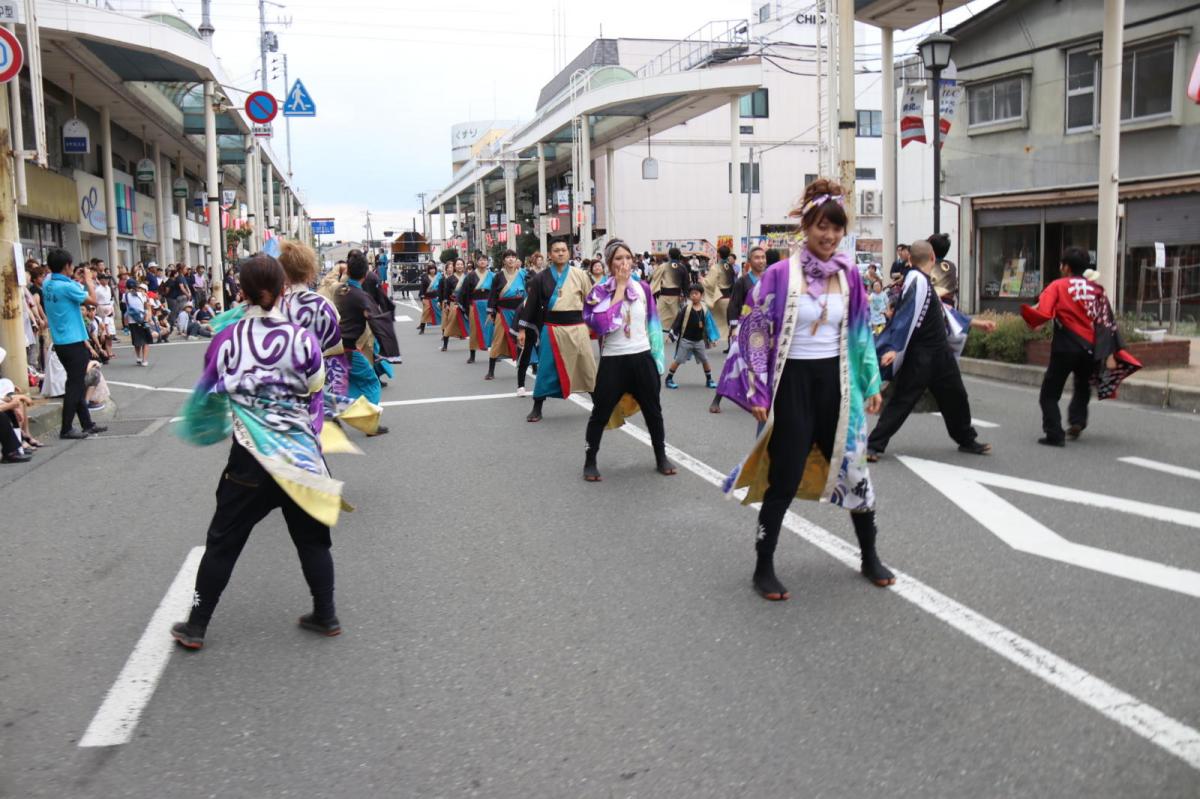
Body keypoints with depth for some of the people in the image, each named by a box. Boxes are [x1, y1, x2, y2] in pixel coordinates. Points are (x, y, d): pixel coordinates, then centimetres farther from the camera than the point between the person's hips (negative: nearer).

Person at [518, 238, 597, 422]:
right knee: (547, 368, 3)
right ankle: (537, 408, 14)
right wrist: (523, 329, 1)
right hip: (551, 328, 0)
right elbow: (531, 303, 4)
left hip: (576, 327, 0)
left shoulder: (579, 275, 1)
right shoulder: (541, 277, 1)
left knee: (587, 367, 6)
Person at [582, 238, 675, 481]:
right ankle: (590, 461, 17)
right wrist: (620, 288, -17)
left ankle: (661, 457, 27)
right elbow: (603, 324, -23)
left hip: (642, 358, 3)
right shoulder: (599, 291, -7)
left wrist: (657, 356, 11)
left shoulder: (643, 288, 4)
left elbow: (652, 322, 12)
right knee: (601, 413, 2)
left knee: (653, 411, 12)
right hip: (613, 360, -3)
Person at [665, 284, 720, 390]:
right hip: (686, 340, -3)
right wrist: (673, 333, -12)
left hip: (699, 341, 3)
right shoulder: (687, 308, -12)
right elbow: (678, 321, -10)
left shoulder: (705, 309, -2)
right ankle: (669, 379, 11)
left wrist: (712, 338, 8)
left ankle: (709, 380, 24)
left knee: (705, 360, 10)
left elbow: (709, 324, 7)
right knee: (678, 360, 0)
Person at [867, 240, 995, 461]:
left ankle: (966, 440, 34)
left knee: (955, 395, 18)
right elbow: (905, 316, -24)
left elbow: (942, 312, 24)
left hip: (940, 352, 9)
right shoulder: (917, 280, -16)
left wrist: (974, 323, 30)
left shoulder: (924, 281, 13)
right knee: (902, 400, -8)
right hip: (920, 355, -9)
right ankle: (874, 445, -3)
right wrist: (893, 348, -30)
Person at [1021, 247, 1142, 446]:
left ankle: (1054, 434, -6)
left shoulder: (1058, 286, -3)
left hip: (1065, 347, -4)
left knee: (1050, 393, 5)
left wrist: (1026, 311, 3)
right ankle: (1077, 421, 14)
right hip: (1090, 348, 5)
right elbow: (1106, 322, 5)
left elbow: (1042, 314, -18)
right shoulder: (1096, 289, 9)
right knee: (1082, 387, 29)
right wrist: (1110, 354, 5)